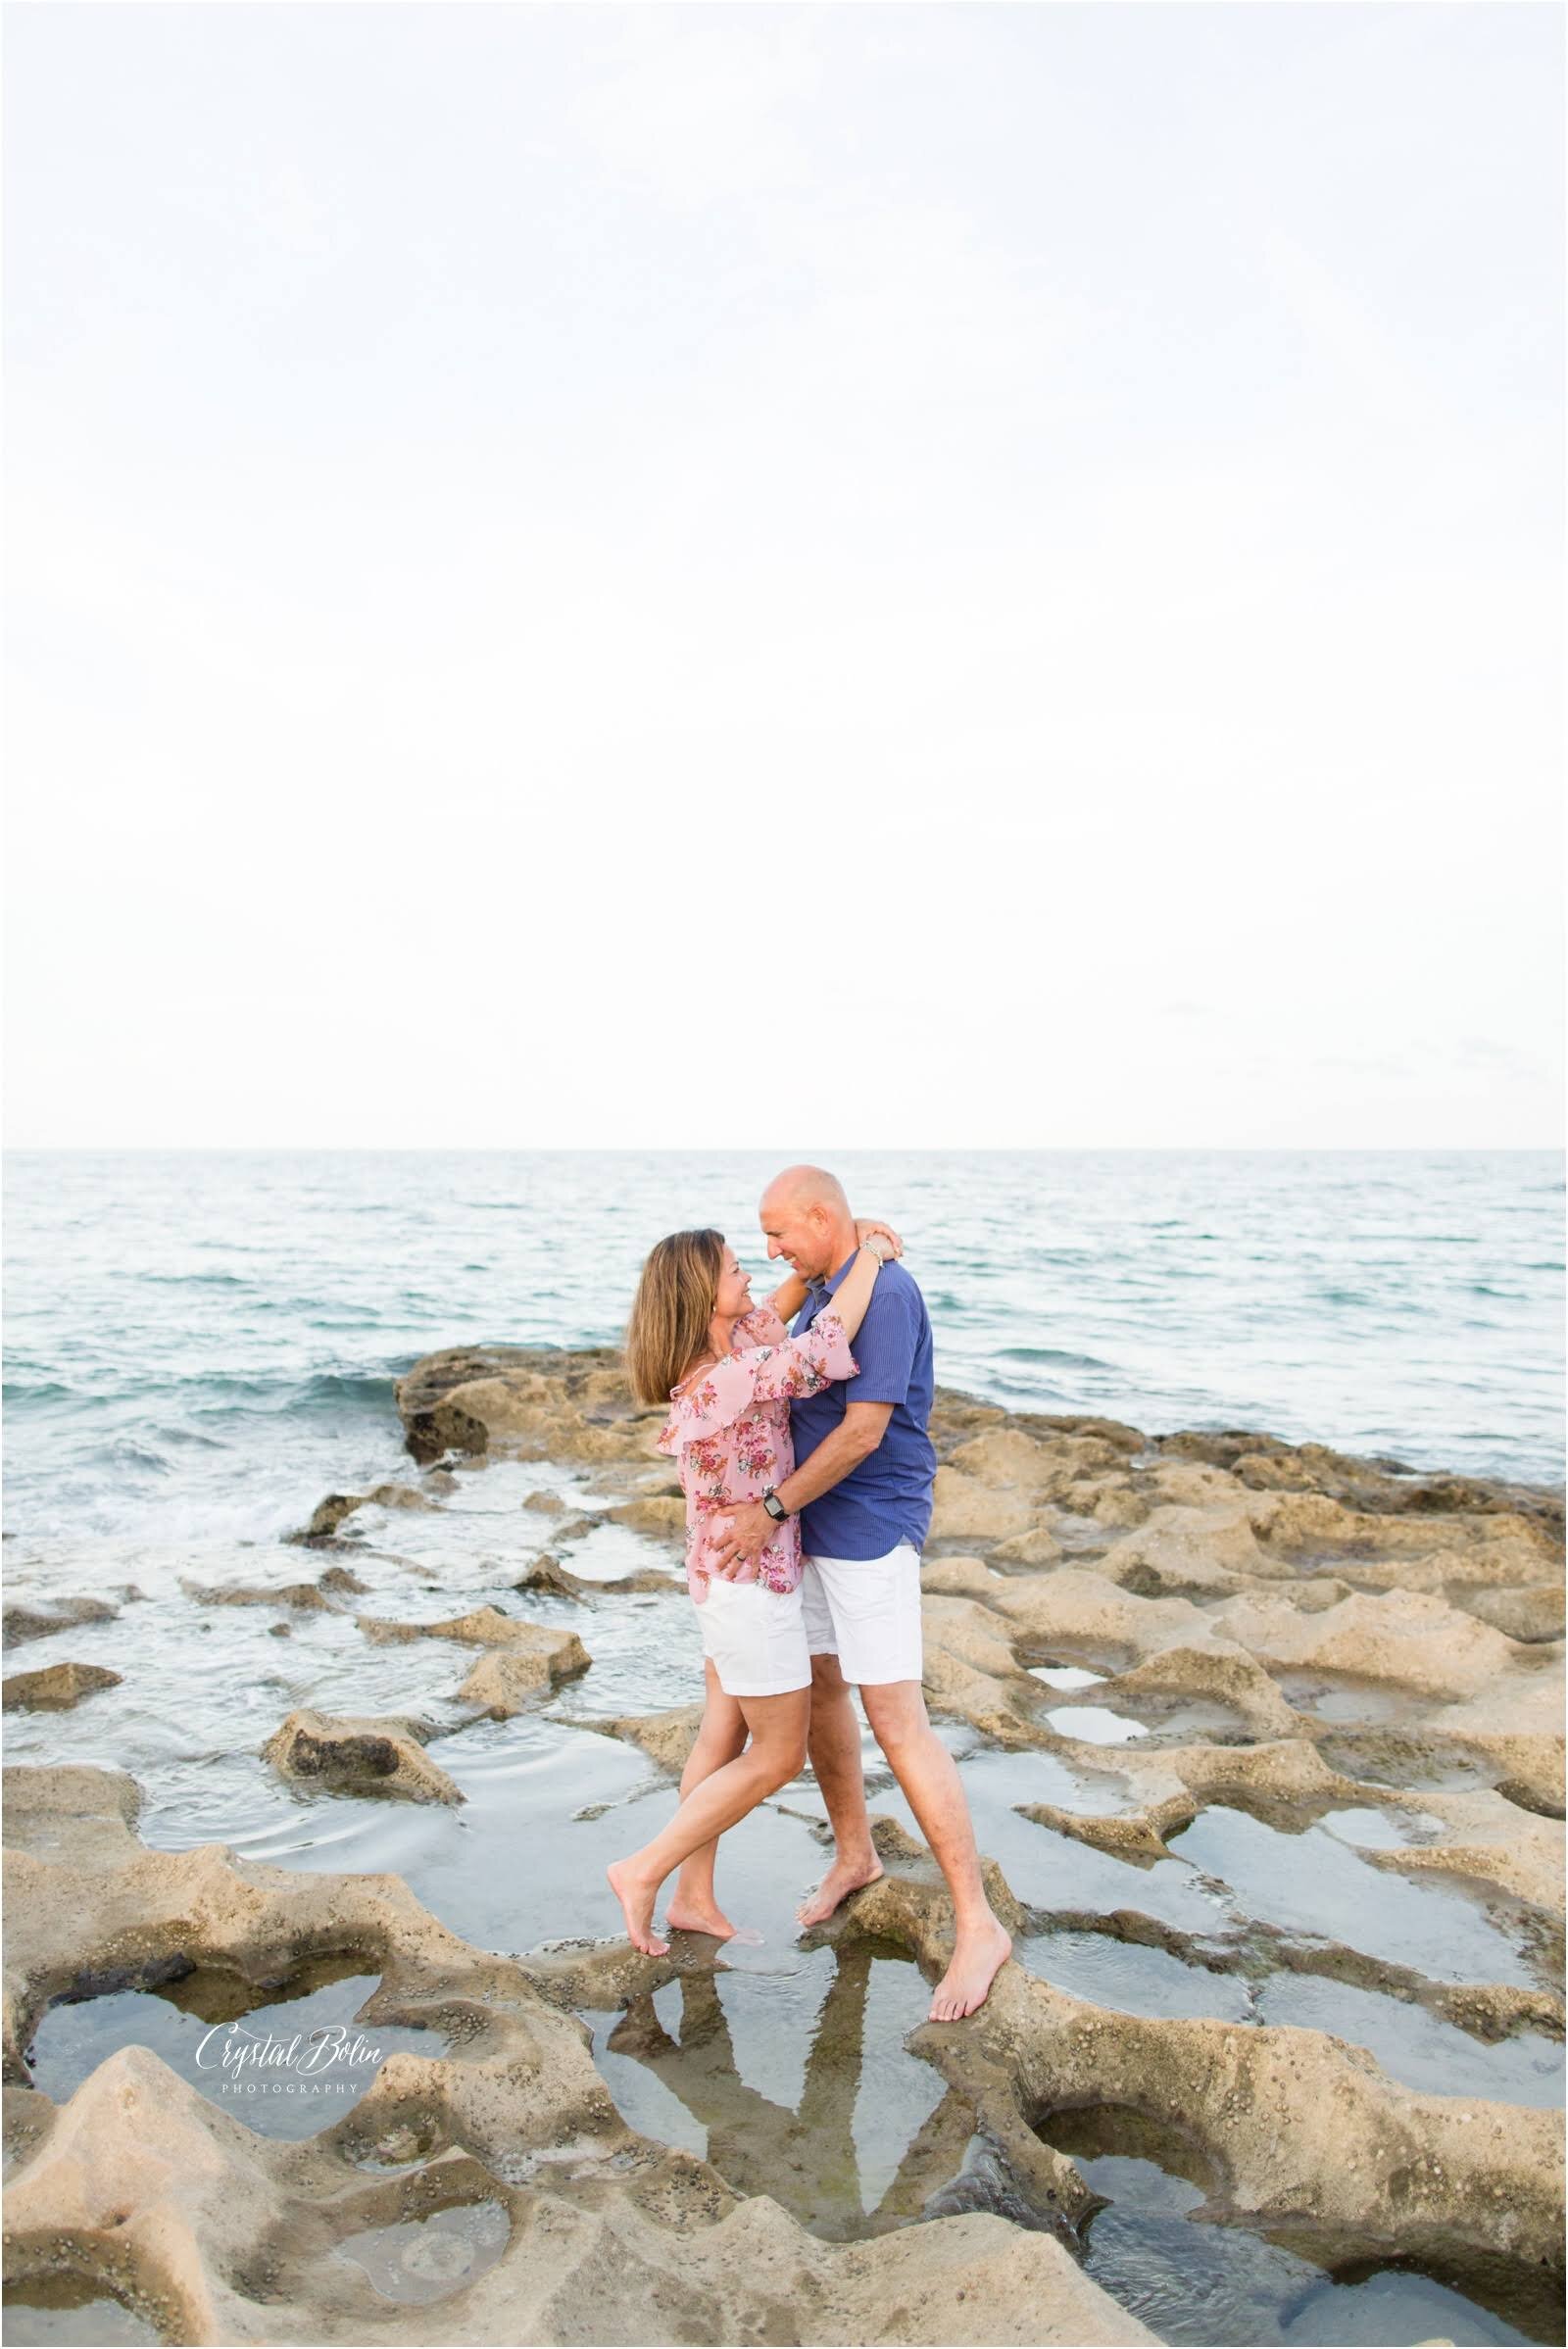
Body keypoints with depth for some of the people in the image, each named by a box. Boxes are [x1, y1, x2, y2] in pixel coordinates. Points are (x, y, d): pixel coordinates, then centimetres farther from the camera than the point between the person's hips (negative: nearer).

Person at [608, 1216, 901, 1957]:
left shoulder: (717, 1356, -1)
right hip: (752, 1583, -9)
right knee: (778, 1758, 6)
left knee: (723, 1740, 18)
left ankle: (695, 1898, 30)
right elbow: (824, 1348, -35)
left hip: (729, 1575, 9)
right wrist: (868, 1255, -21)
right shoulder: (725, 1380, -29)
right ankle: (643, 1872, 12)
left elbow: (779, 1310, 15)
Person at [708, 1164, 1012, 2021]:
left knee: (897, 1723, -9)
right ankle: (854, 1854, 38)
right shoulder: (818, 1293, 9)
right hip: (812, 1527, 9)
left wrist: (773, 1509, -20)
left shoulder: (887, 1294, -20)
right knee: (818, 1688, 18)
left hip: (871, 1531, -9)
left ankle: (977, 1926, 1)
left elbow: (863, 1431, -24)